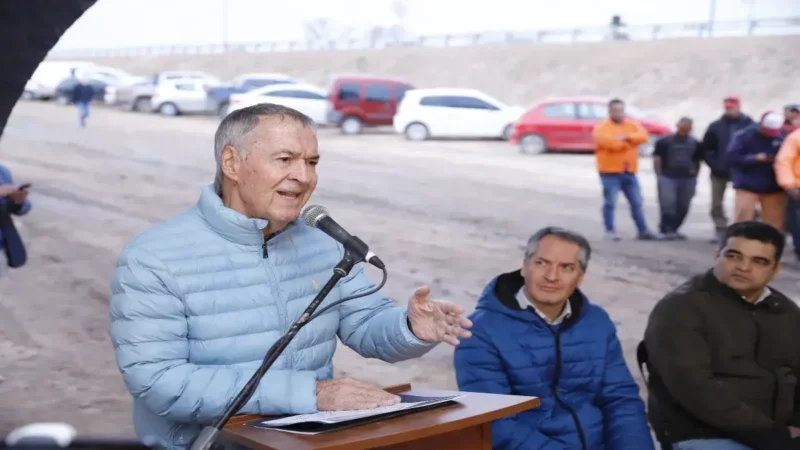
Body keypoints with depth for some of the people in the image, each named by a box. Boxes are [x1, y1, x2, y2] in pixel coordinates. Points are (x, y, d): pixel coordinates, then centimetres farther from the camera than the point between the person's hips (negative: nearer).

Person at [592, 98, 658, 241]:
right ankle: (610, 231, 3)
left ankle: (643, 230, 15)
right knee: (610, 202, -5)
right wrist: (631, 142, -6)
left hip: (629, 172, 5)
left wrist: (627, 137, -21)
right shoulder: (602, 127, -5)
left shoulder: (633, 124, 12)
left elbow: (643, 135, -5)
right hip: (610, 171, -5)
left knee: (637, 202, 8)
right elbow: (607, 141, -22)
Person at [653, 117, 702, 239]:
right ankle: (665, 230, -7)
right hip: (668, 177, -4)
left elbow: (698, 160, 20)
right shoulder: (665, 141, 1)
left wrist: (694, 173, 8)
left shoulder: (694, 143, 11)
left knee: (683, 206, 5)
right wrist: (660, 176, -6)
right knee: (668, 204, -11)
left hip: (687, 179, 4)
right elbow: (657, 159, 0)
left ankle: (673, 230, 16)